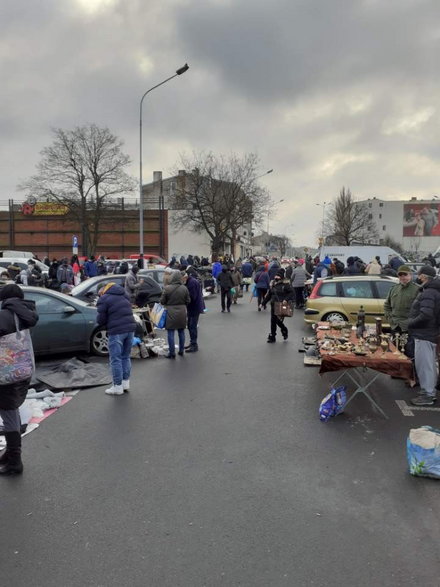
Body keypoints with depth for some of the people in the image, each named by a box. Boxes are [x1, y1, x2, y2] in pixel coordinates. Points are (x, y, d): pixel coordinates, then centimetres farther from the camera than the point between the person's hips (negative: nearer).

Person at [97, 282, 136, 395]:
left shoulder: (103, 299, -6)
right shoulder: (123, 295, 16)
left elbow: (101, 320, -7)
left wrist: (106, 326, 14)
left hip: (116, 332, -7)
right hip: (130, 328, 7)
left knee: (115, 359, 3)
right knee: (126, 357, 18)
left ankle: (118, 387, 9)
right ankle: (126, 383, 25)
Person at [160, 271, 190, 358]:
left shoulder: (167, 288, -13)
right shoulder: (184, 288, -4)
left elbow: (162, 301, -6)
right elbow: (188, 301, 3)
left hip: (171, 313, -3)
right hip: (182, 313, 4)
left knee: (171, 333, 4)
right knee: (181, 332, 15)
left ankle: (172, 353, 7)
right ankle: (181, 351, 25)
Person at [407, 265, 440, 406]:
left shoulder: (428, 293, -19)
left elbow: (425, 315, -28)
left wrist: (410, 323, -14)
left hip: (424, 335, -11)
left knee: (423, 364, -4)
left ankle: (427, 395, 3)